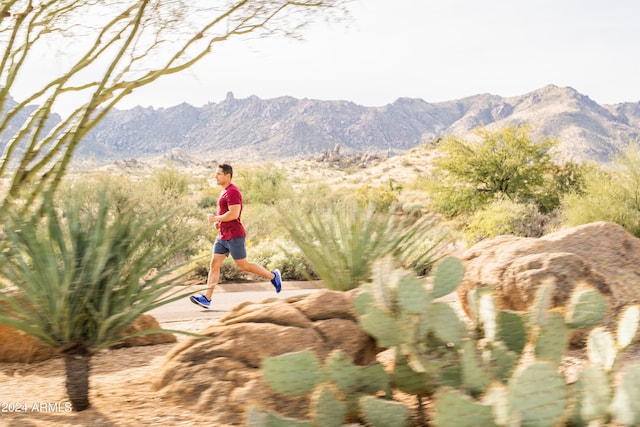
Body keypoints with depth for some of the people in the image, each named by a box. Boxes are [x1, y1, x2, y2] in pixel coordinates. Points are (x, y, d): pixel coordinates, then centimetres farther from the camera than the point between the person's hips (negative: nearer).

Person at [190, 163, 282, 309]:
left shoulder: (232, 192, -16)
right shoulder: (225, 191, 16)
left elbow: (234, 214, -26)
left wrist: (216, 218, -16)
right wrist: (219, 221, 12)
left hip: (234, 236, -10)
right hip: (223, 236, 10)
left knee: (243, 265, -1)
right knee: (214, 265, 2)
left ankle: (273, 276, 16)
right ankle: (207, 298, 0)